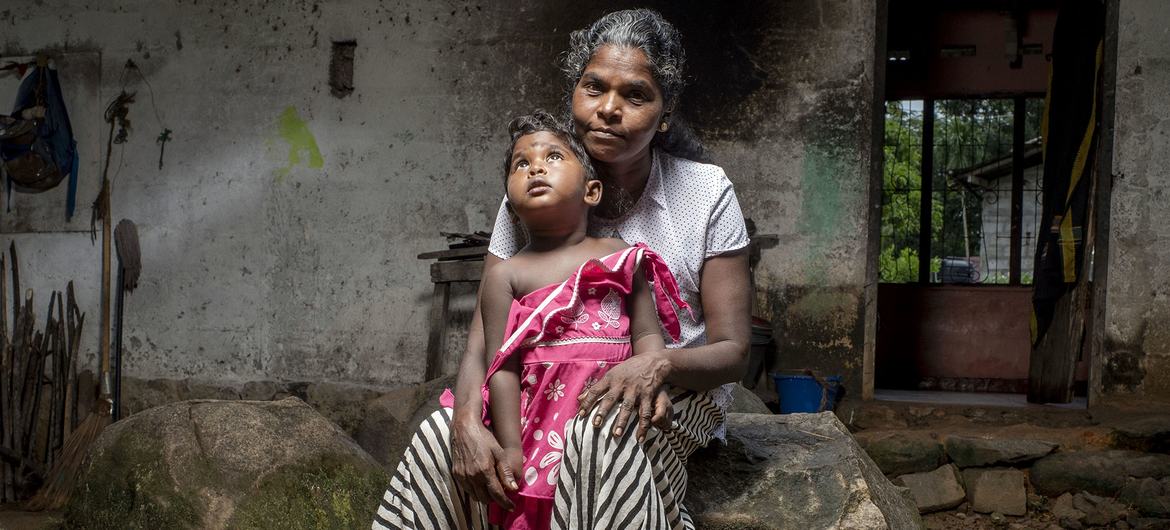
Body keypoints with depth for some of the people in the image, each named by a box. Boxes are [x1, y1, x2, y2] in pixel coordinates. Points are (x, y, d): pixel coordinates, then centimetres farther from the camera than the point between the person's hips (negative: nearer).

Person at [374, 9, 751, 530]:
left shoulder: (707, 193, -10)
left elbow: (732, 352, -8)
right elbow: (485, 334, -8)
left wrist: (661, 362, -32)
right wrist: (467, 418, -30)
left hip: (673, 395, -2)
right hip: (554, 385, 2)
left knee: (595, 436, -37)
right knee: (440, 435, -26)